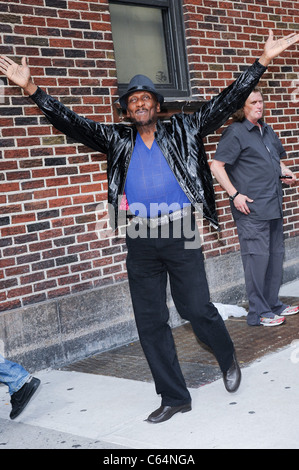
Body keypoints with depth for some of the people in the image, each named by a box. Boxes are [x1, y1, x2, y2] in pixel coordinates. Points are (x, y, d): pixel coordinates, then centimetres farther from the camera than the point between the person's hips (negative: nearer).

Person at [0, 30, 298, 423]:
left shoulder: (183, 131, 5)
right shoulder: (118, 140, 10)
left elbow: (226, 102, 1)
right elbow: (73, 123, 5)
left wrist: (263, 61, -5)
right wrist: (32, 89, -4)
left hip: (180, 232, -3)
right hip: (140, 240, 3)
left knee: (196, 308, -2)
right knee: (150, 321, 6)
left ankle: (229, 359, 31)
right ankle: (174, 397, 19)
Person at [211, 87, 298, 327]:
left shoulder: (267, 130, 16)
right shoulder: (235, 132, -8)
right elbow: (216, 166, -13)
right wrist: (235, 195, -17)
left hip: (274, 206, 8)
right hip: (251, 208, -8)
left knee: (276, 254, 13)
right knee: (257, 257, -5)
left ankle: (273, 304, 26)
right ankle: (258, 312, 4)